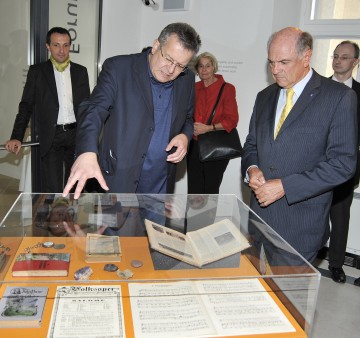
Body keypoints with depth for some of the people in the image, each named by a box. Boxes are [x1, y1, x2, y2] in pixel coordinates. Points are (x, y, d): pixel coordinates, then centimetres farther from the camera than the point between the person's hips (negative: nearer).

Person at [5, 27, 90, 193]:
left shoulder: (81, 71, 9)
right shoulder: (37, 71, 3)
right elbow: (26, 106, 1)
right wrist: (16, 137, -9)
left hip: (77, 135, 3)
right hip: (51, 136, -2)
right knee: (52, 189, -4)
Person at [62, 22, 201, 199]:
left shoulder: (187, 79, 4)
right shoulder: (118, 68, -10)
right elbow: (94, 109, -18)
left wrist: (185, 135, -6)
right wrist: (87, 152, -37)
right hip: (118, 181, -4)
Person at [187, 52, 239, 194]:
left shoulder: (226, 88, -3)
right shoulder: (194, 88, 10)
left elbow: (232, 120, -7)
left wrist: (208, 128, -16)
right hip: (194, 146, 4)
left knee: (211, 191, 4)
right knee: (193, 191, 6)